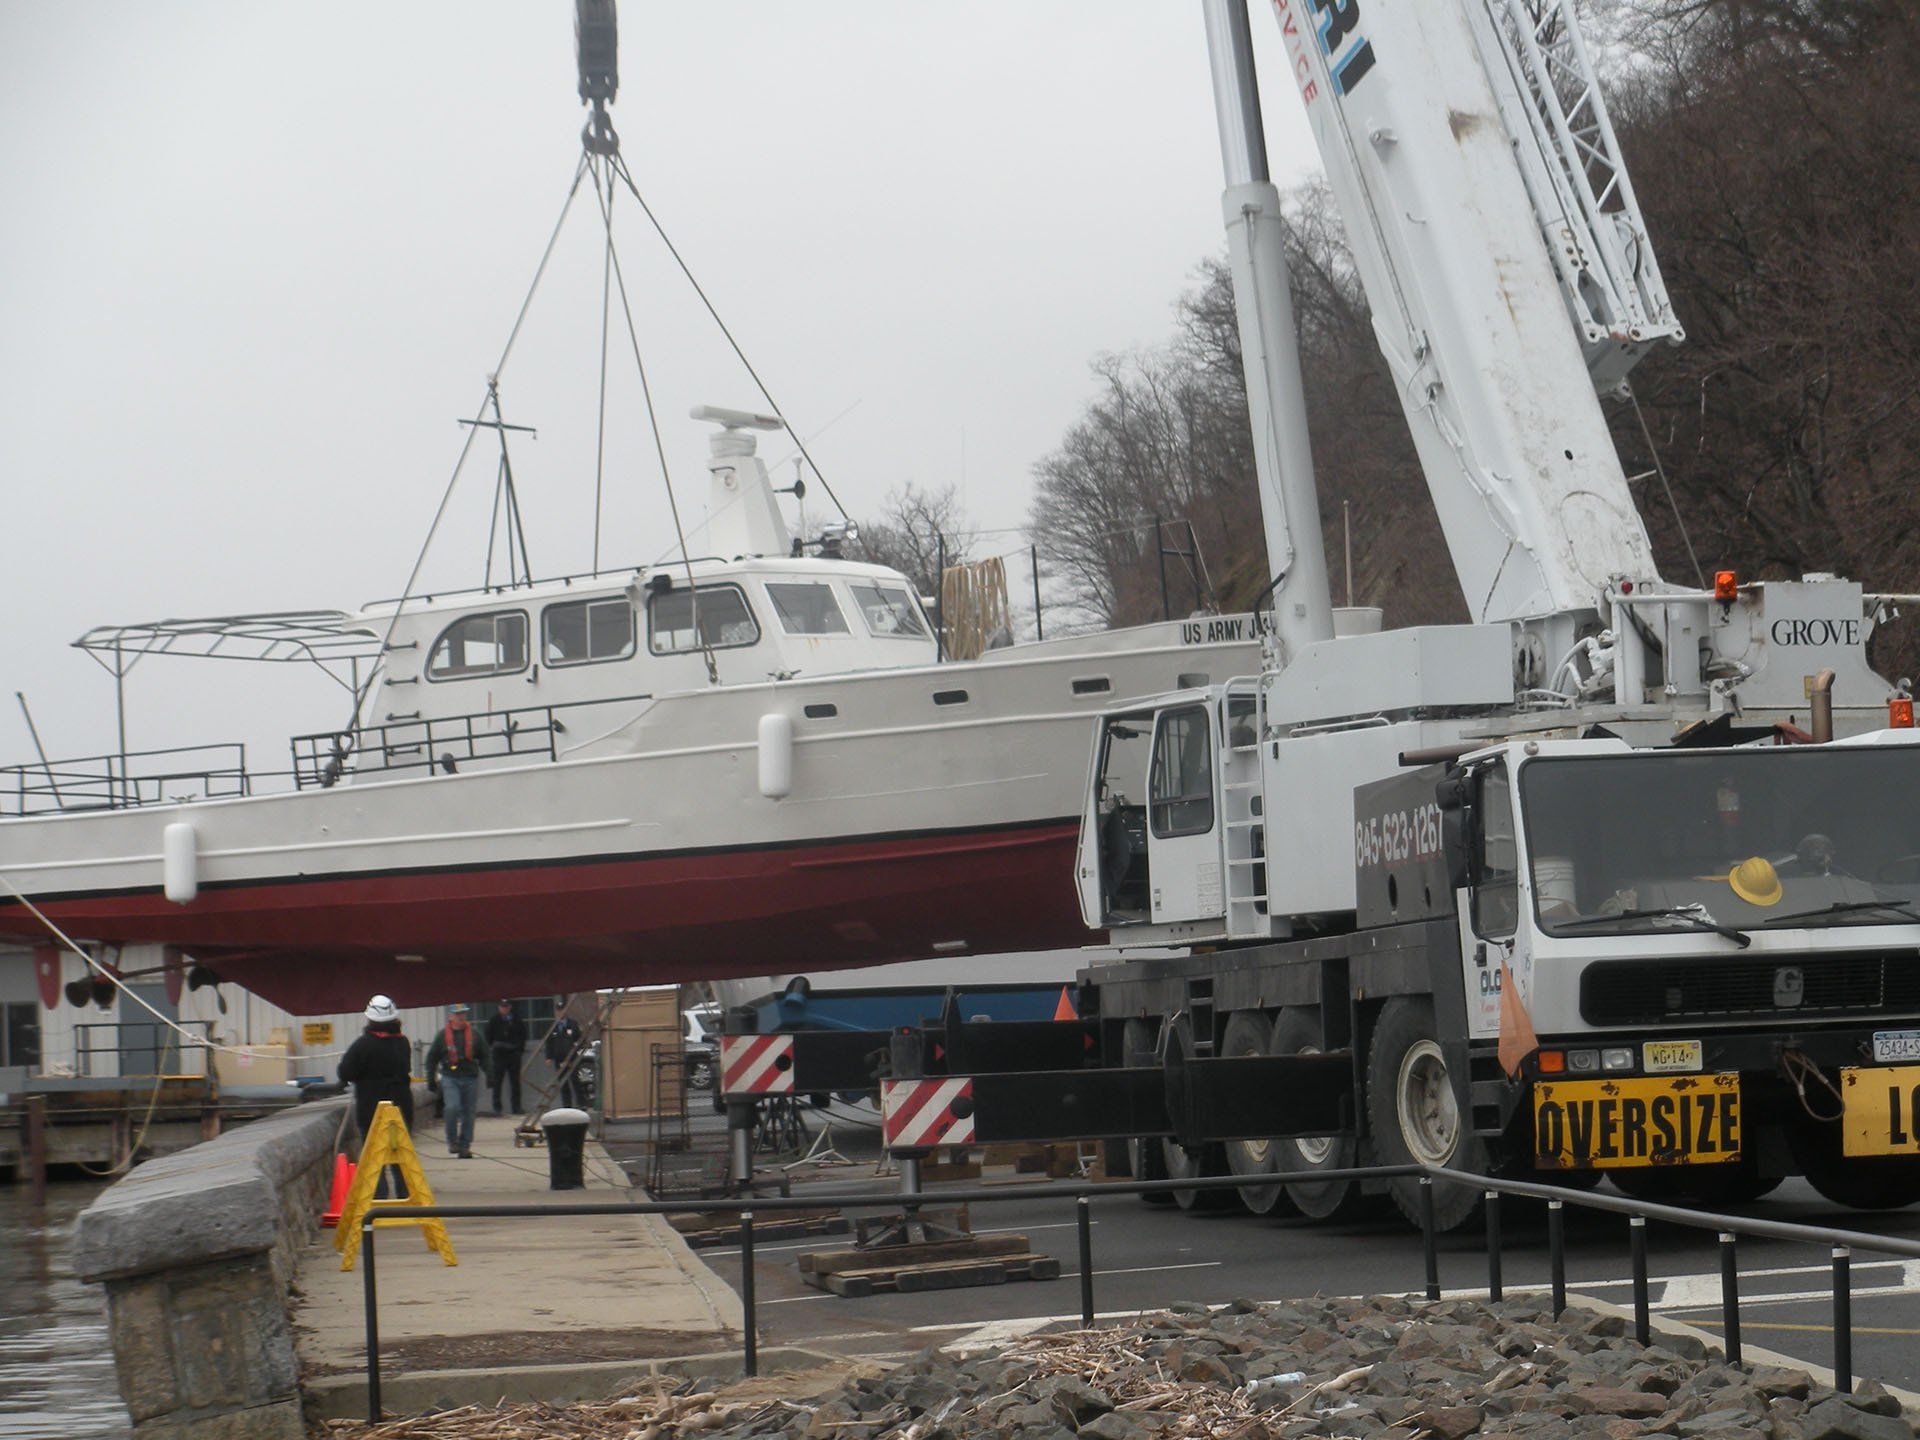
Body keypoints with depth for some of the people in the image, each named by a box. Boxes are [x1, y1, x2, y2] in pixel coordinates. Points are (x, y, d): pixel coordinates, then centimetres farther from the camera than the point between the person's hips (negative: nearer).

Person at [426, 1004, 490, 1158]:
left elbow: (484, 1057, 13)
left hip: (470, 1078, 2)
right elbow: (432, 1058, 9)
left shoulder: (475, 1034, 7)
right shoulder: (443, 1035, 3)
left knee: (468, 1112, 3)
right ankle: (452, 1141, -3)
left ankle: (465, 1146, 11)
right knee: (452, 1107, -20)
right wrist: (431, 1078, 5)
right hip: (450, 1078, -2)